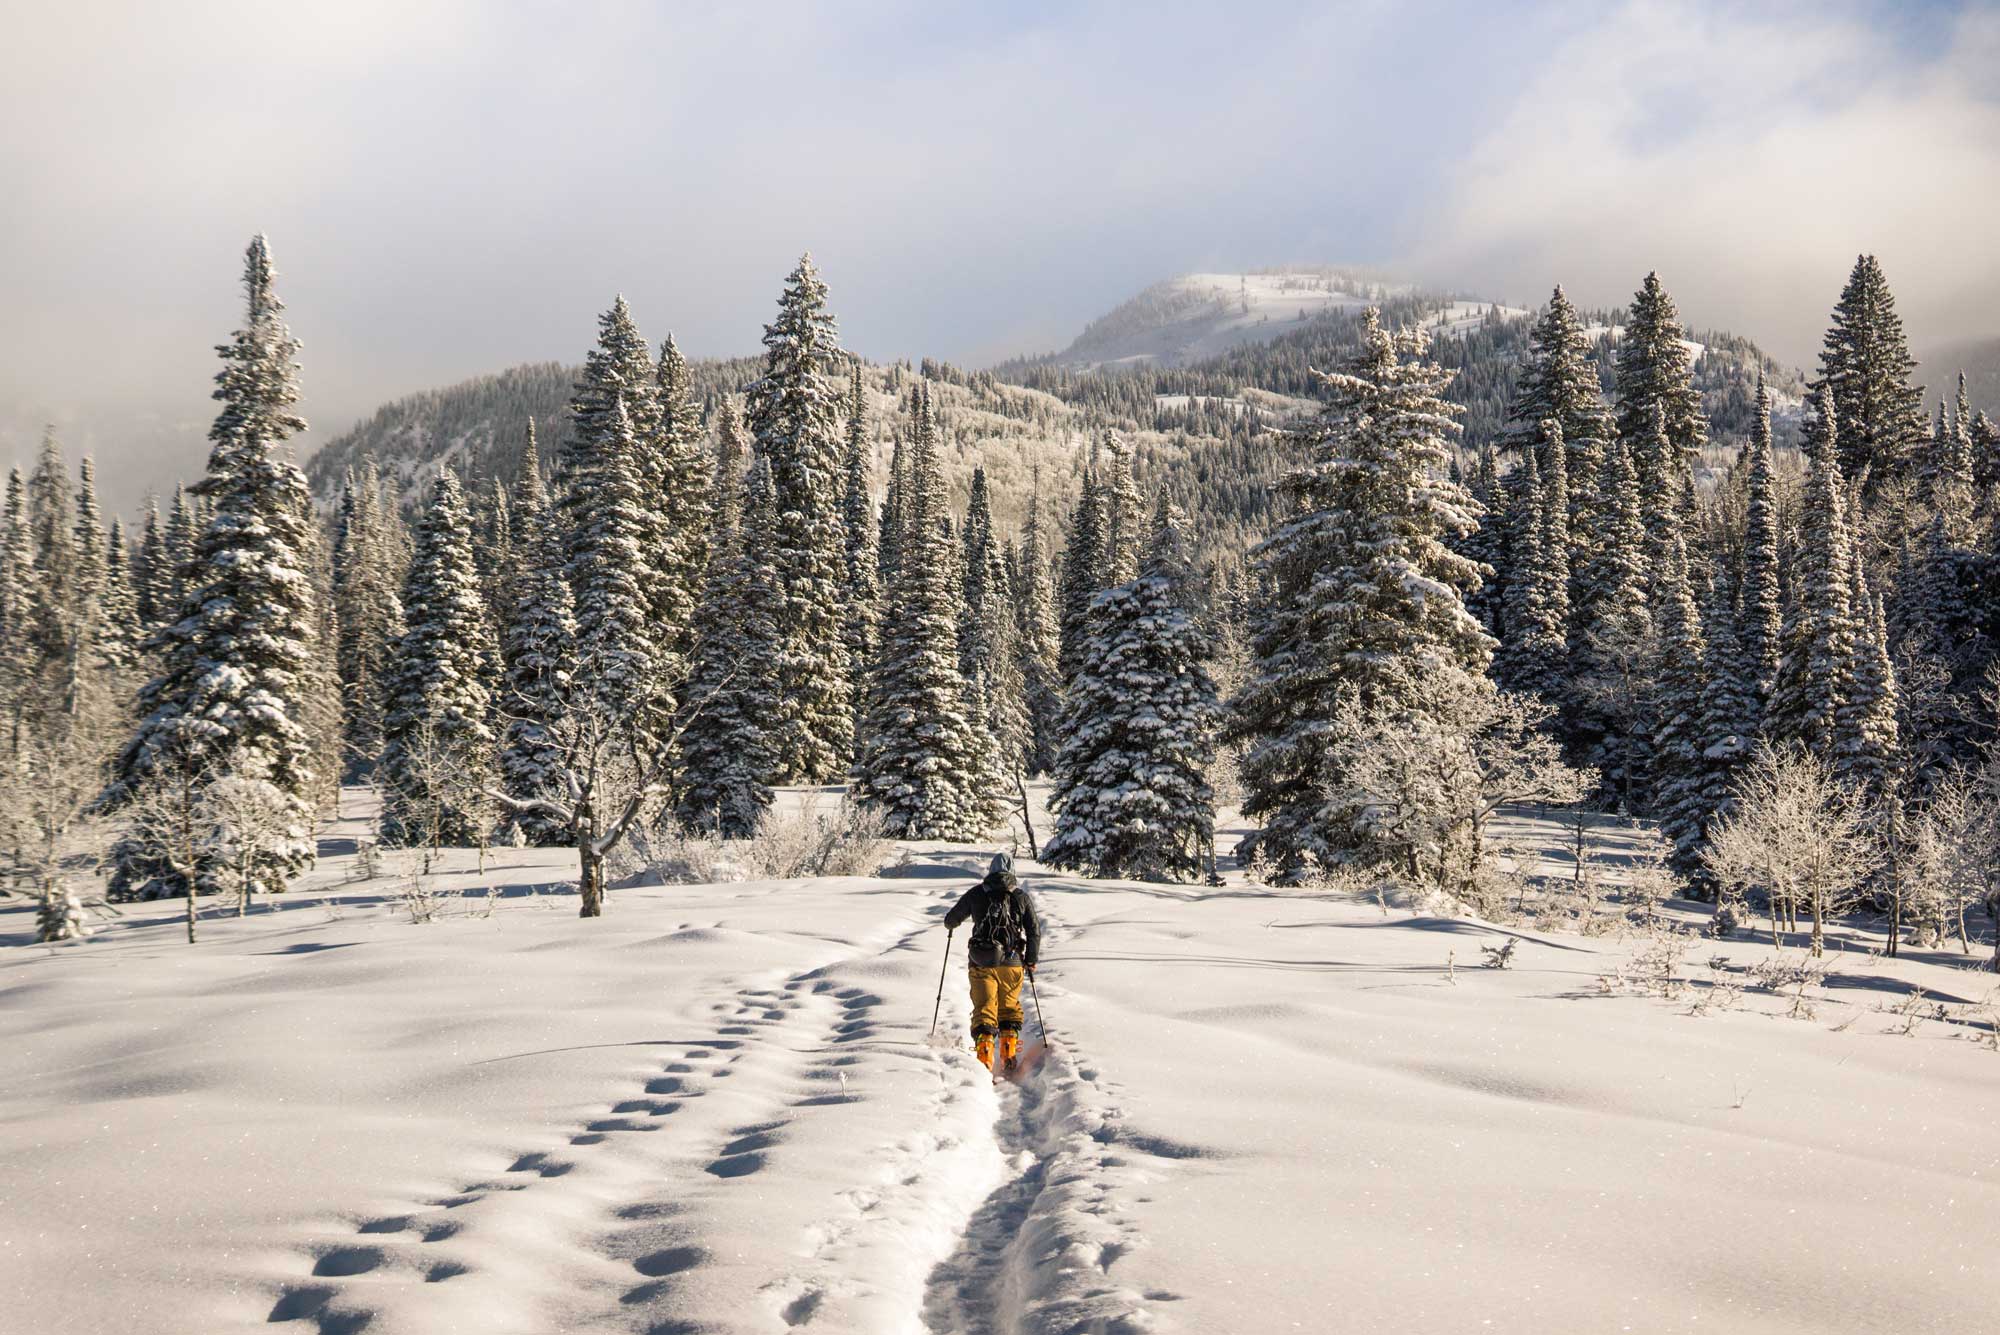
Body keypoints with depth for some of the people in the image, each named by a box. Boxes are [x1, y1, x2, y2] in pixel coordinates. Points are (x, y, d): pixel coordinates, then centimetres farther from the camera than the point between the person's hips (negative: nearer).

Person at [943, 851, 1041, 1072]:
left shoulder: (976, 894, 2)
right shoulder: (1022, 897, 3)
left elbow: (951, 920, 11)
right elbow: (1034, 931, 3)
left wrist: (950, 925, 35)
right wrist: (1031, 960, 15)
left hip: (981, 962, -1)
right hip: (1012, 963, 1)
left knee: (984, 1009, 2)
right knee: (1009, 1008, 18)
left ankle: (984, 1058, -10)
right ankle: (1009, 1054, 11)